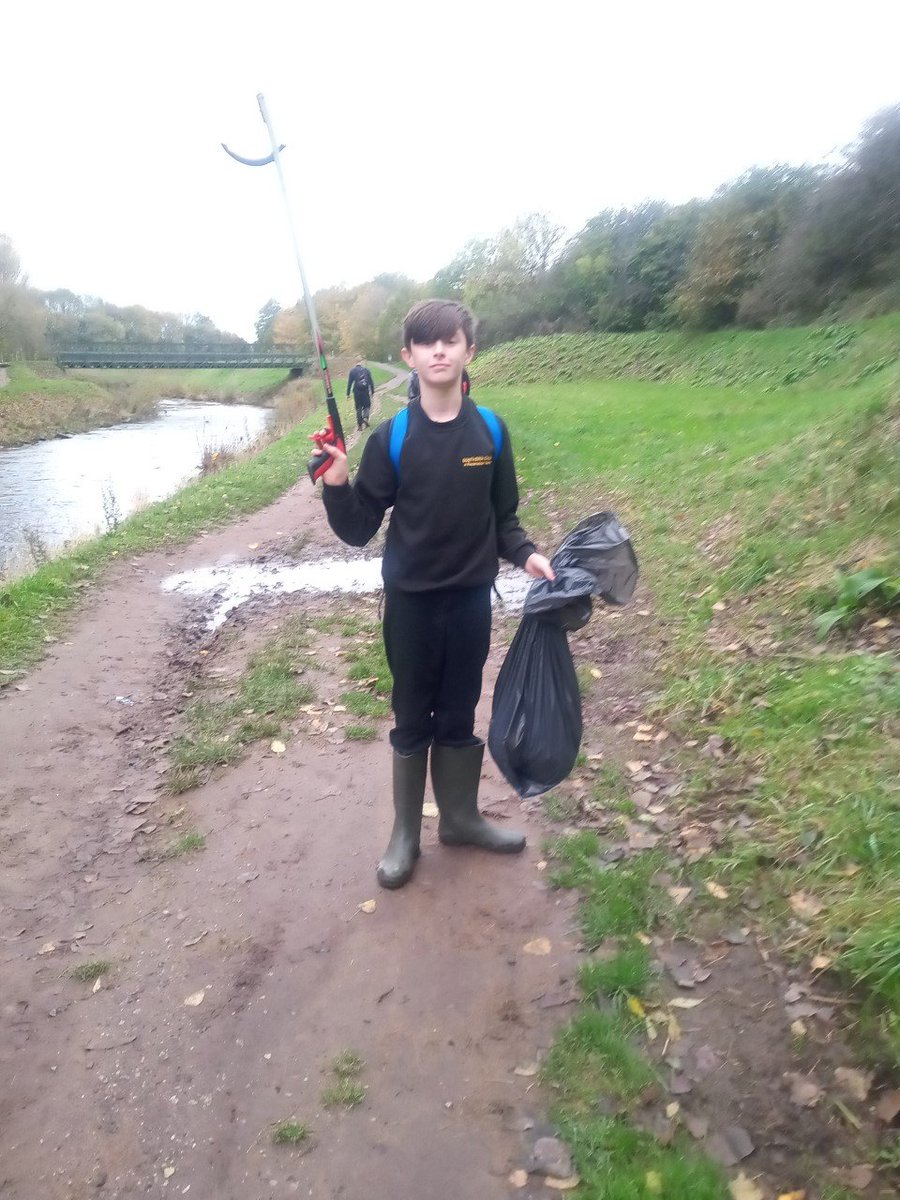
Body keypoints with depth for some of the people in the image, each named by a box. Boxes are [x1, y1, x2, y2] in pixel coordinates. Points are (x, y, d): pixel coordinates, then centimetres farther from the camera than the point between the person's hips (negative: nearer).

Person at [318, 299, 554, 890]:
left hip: (472, 598, 2)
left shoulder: (490, 430, -1)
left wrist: (527, 553, -10)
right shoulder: (392, 437, -7)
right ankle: (406, 831, 29)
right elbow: (358, 529, -6)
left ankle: (461, 817, 35)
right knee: (412, 720, 12)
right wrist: (337, 484, -22)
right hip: (410, 602, -1)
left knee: (460, 716, 15)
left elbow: (503, 517, 7)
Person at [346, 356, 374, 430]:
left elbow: (349, 382, -2)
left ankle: (359, 424, 7)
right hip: (366, 392, 0)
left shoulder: (352, 370, -2)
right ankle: (365, 419, -7)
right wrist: (372, 391, 8)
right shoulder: (366, 370, -1)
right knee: (367, 406, 16)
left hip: (357, 392, 0)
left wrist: (348, 393, 3)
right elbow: (371, 382, 0)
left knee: (358, 408, 9)